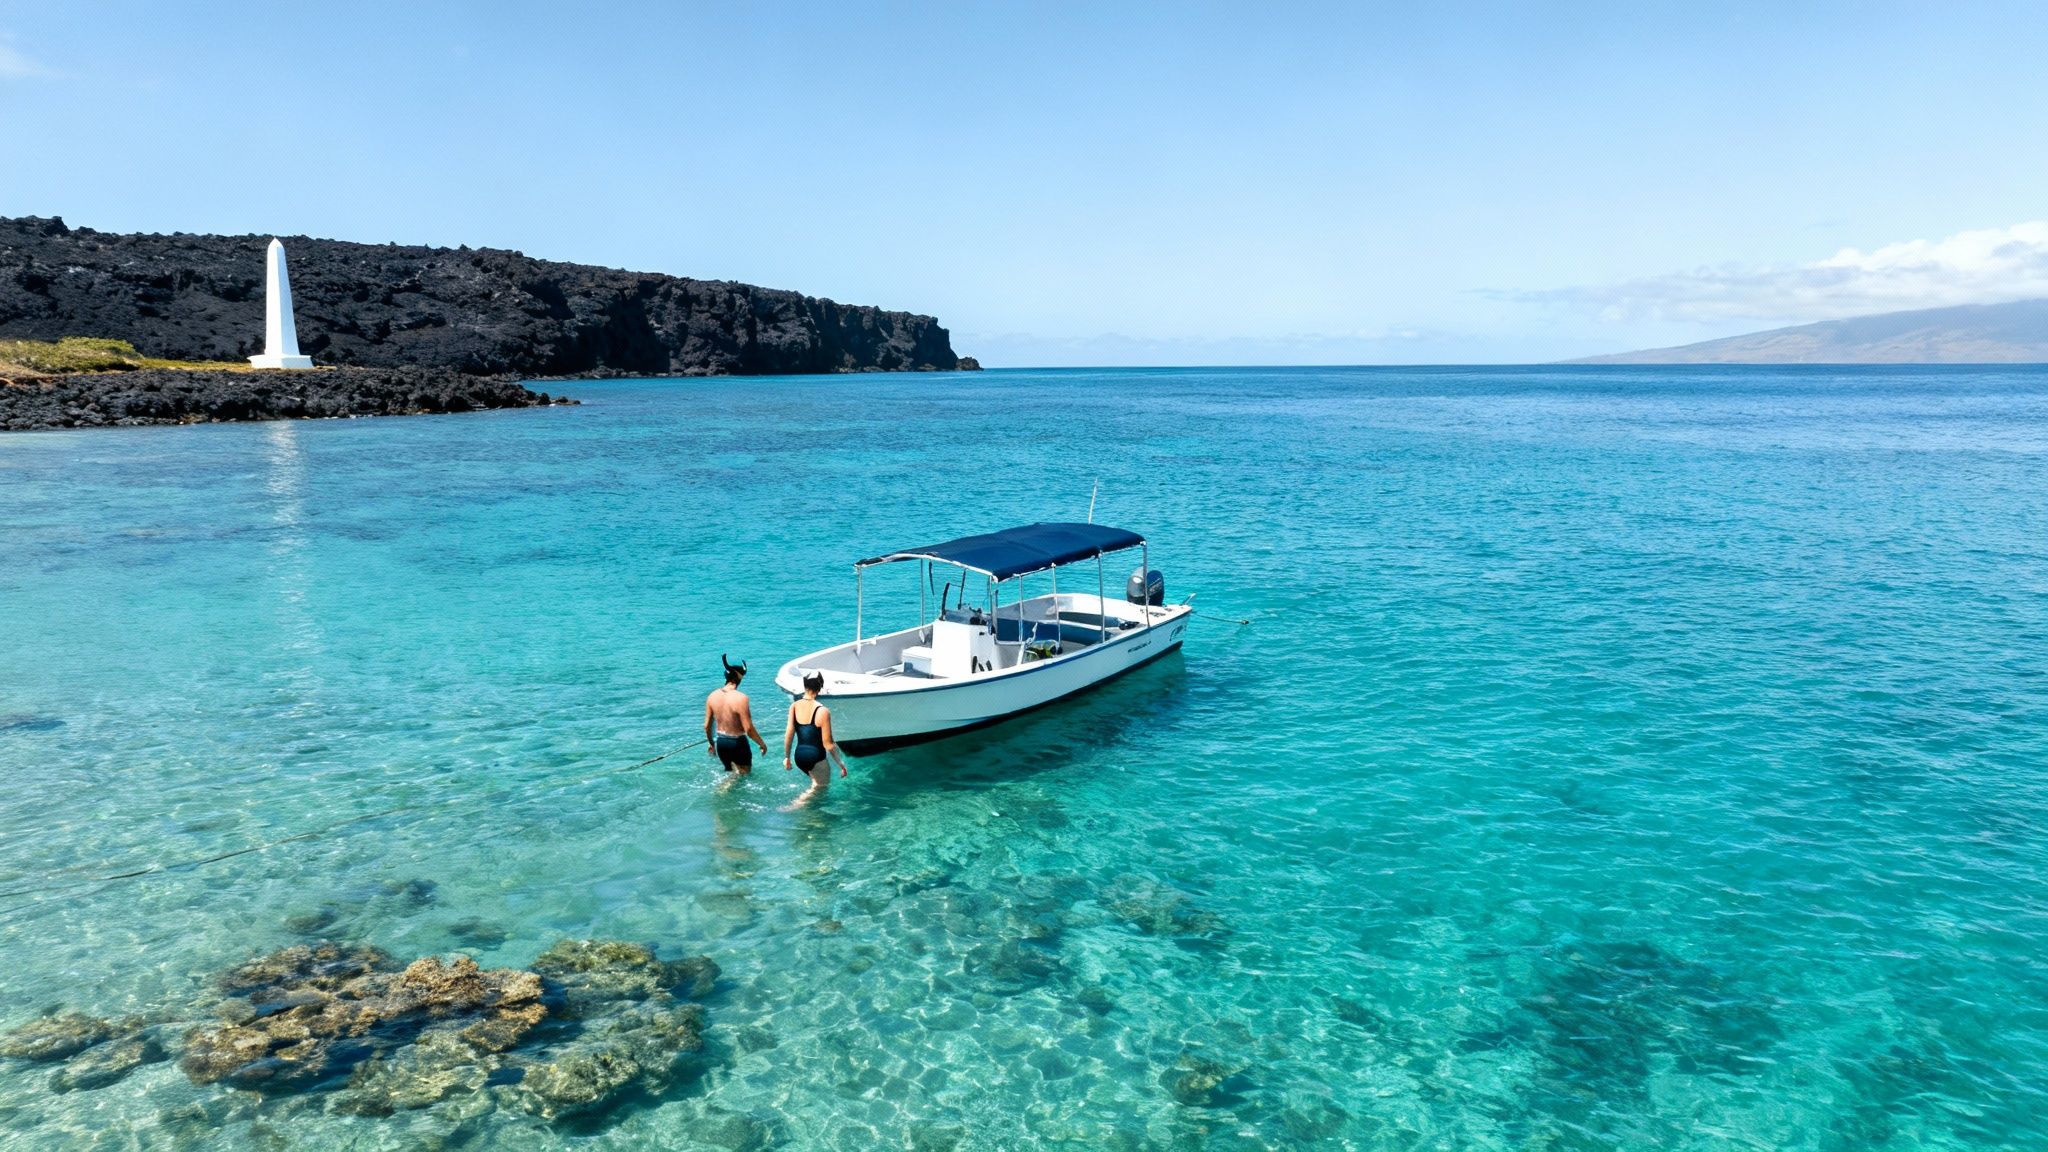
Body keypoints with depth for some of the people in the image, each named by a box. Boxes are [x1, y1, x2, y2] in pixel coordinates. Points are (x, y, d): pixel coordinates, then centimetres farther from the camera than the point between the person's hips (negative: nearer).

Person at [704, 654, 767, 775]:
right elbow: (749, 730, -21)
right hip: (737, 743, -6)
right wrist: (762, 744, -7)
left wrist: (712, 744, 20)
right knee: (745, 772, 12)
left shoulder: (712, 696, -5)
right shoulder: (740, 698, -23)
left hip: (720, 742, 6)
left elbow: (707, 726, 4)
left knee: (730, 771, 29)